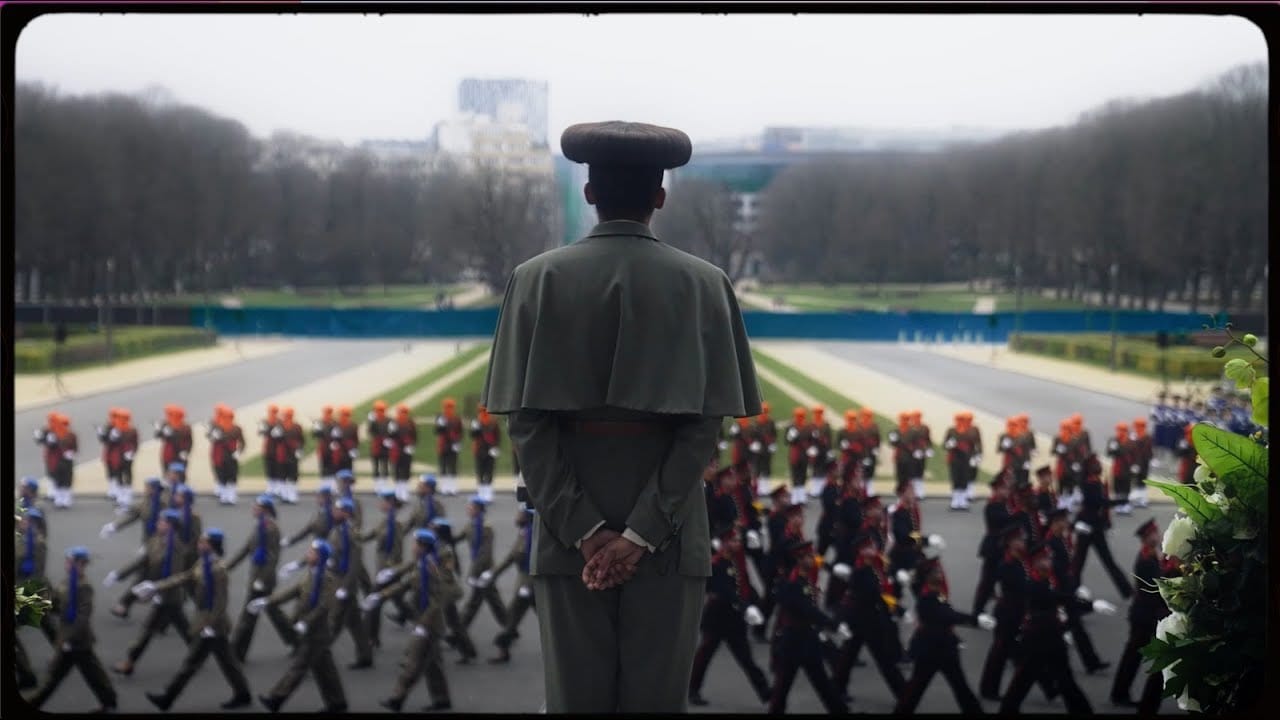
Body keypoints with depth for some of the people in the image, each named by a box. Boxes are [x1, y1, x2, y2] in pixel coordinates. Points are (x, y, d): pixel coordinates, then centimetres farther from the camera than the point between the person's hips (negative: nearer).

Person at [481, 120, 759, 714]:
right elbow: (705, 424, -8)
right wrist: (642, 533, -9)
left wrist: (582, 530, -8)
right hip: (668, 535, 0)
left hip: (566, 533, 0)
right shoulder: (703, 284, -2)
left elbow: (525, 421, -7)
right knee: (657, 698, 5)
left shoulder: (538, 279, -1)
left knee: (575, 696, 4)